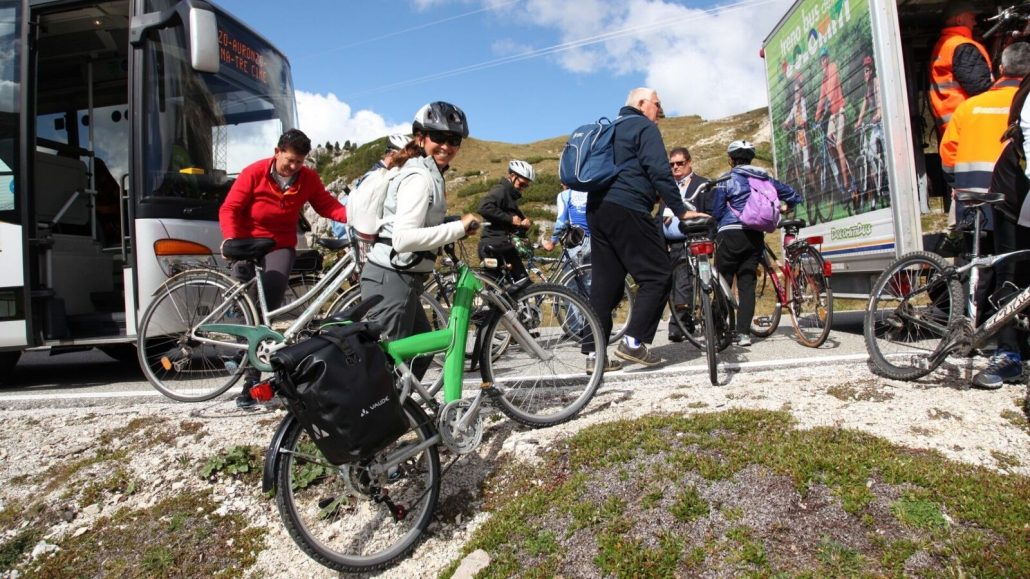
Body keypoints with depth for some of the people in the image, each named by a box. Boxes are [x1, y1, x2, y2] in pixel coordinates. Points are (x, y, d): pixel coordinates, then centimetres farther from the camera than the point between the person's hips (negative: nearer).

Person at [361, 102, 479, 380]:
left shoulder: (430, 174, 16)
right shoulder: (420, 177, -16)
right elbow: (404, 238, -27)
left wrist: (454, 228, 11)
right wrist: (459, 227, -22)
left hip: (400, 279, 10)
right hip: (391, 280, -10)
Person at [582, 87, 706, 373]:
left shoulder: (611, 129, 28)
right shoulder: (644, 127, 1)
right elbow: (659, 172, -10)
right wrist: (680, 210, -6)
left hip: (597, 208, 9)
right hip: (627, 210, -9)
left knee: (605, 281, 6)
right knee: (658, 275, -2)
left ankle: (594, 352, 4)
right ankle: (633, 341, -8)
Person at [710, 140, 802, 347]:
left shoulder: (727, 180, -1)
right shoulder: (765, 179, 13)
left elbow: (716, 211, -2)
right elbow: (794, 195, 17)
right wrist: (785, 208, 37)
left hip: (731, 234, -4)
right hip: (755, 236, 5)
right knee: (747, 284, 5)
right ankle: (744, 332, 0)